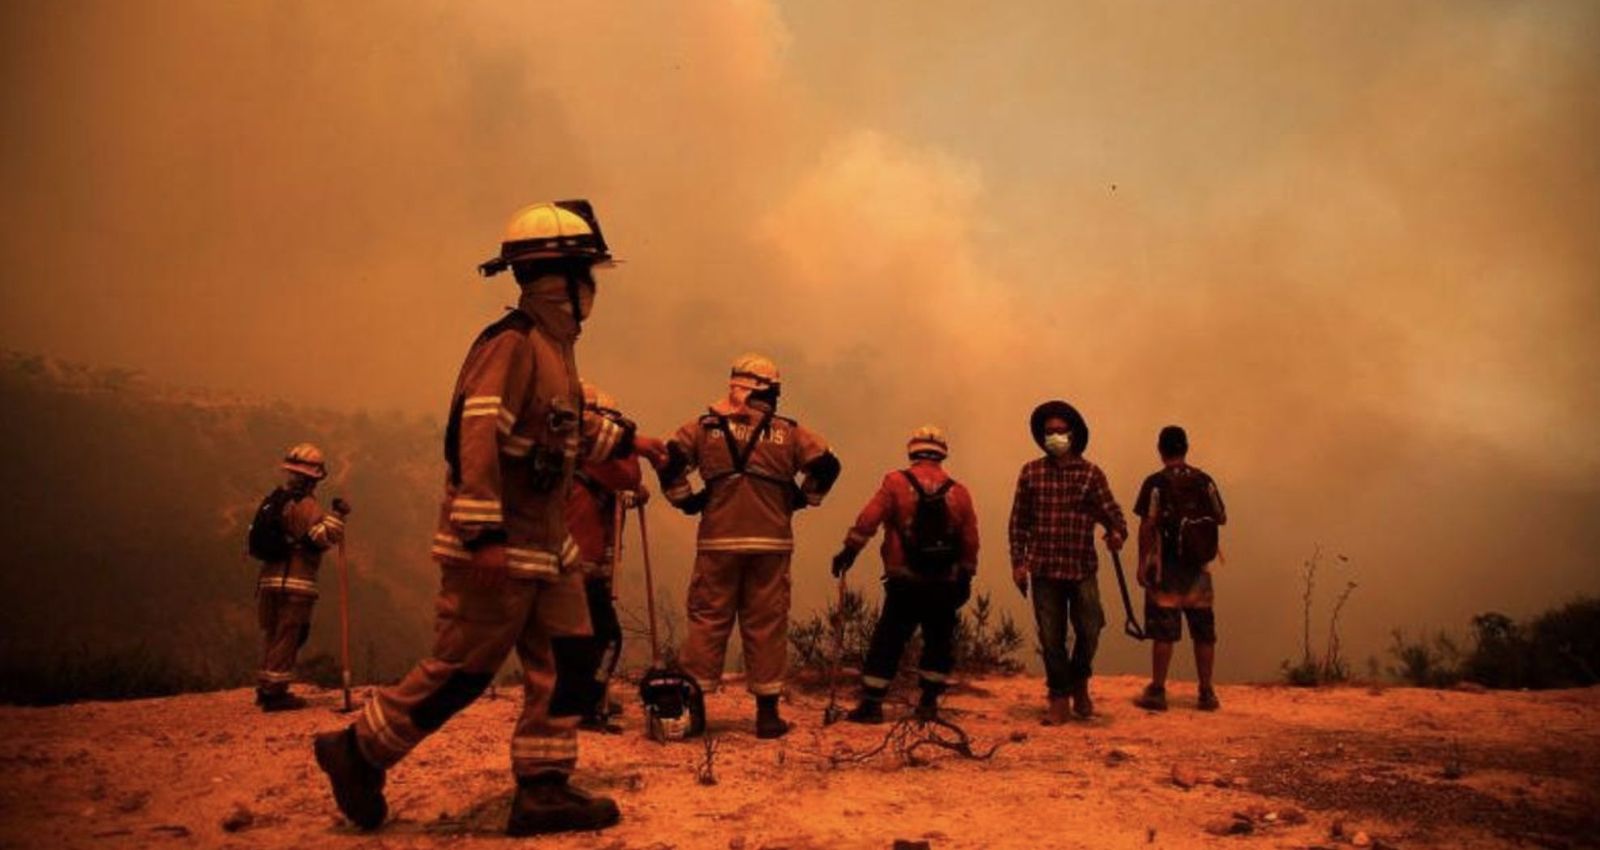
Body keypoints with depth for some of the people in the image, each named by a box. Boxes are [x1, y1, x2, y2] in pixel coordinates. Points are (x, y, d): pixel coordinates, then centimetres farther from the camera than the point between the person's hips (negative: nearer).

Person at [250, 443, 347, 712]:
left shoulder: (274, 500, 15)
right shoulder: (304, 505, -12)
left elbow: (260, 539, 20)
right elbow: (325, 537, -23)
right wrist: (337, 515, -16)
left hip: (269, 578, 9)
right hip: (295, 581, -8)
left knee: (273, 635, 17)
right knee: (287, 637, -3)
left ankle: (265, 687, 23)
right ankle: (275, 692, -2)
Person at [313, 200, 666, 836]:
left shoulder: (554, 346, 14)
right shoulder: (511, 343, -17)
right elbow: (473, 435, -26)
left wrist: (627, 441, 33)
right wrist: (483, 534, -31)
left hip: (547, 543, 10)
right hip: (498, 546, -10)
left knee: (565, 664, 8)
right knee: (461, 669, 0)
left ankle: (542, 789, 16)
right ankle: (357, 751, 19)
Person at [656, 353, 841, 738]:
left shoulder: (705, 426, 6)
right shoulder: (788, 432, 6)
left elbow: (668, 460, -2)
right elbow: (826, 464, -1)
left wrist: (685, 499, 7)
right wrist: (800, 499, 10)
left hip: (718, 541, 0)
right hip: (771, 543, 0)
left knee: (708, 620, 7)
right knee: (766, 624, 5)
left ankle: (693, 706, 8)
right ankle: (768, 712, 9)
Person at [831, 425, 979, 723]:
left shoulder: (896, 483, -4)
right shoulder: (959, 492, 5)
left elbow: (868, 519, -12)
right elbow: (970, 542, 7)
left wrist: (849, 550, -5)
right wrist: (965, 579, 16)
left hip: (904, 582, -2)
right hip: (945, 584, 2)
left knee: (887, 642, 4)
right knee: (939, 643, 16)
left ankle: (871, 704, 4)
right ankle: (928, 702, 16)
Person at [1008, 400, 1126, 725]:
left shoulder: (1090, 473, 2)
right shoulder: (1031, 472, 4)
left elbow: (1110, 510, -5)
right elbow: (1018, 521, 7)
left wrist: (1117, 532, -27)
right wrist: (1018, 561, 2)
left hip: (1082, 566, -1)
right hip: (1044, 568, 1)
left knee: (1090, 629, -5)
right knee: (1051, 637, 5)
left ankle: (1079, 684, 24)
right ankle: (1059, 699, 18)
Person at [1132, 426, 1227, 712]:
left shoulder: (1155, 483, -8)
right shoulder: (1204, 481, 2)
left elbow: (1147, 526, -11)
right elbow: (1221, 518, 8)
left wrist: (1142, 562, -6)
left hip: (1165, 567, -3)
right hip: (1198, 568, 3)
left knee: (1164, 631, 0)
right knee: (1204, 631, 9)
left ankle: (1157, 691, 5)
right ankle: (1207, 693, 13)